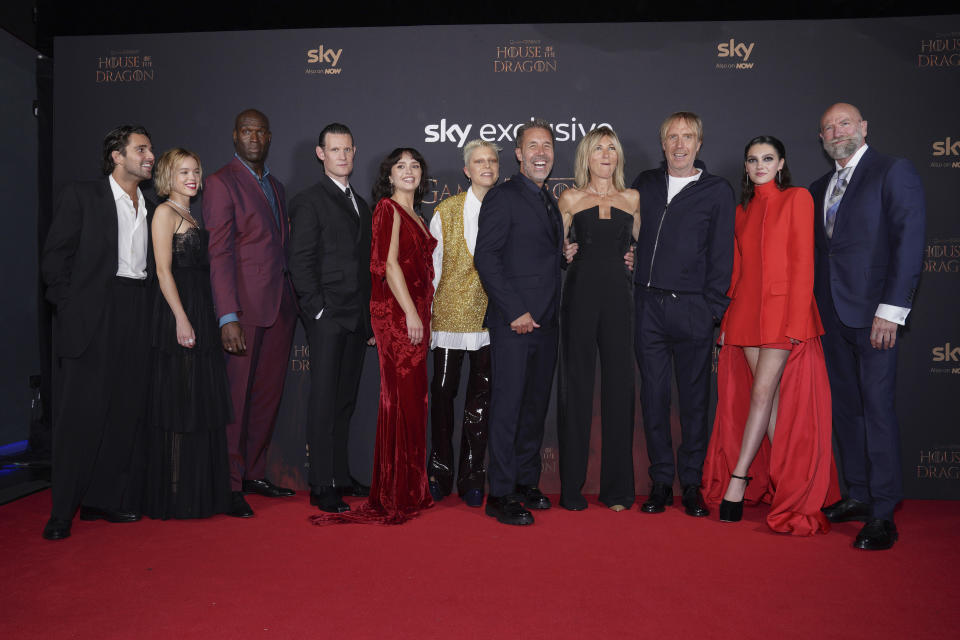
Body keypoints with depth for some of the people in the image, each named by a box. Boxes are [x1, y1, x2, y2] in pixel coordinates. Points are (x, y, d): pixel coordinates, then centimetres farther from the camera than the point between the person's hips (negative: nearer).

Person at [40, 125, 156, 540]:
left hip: (136, 315, 5)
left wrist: (144, 310, 6)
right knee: (81, 409, -4)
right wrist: (72, 308, -7)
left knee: (126, 409, 4)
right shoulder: (81, 196, 2)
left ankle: (106, 498, 14)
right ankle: (63, 510, 5)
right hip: (92, 315, -5)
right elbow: (54, 258, -1)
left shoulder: (150, 210, 17)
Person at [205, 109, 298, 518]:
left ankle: (253, 474, 22)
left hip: (280, 307, 7)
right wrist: (228, 317, -18)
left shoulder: (275, 186, 20)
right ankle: (229, 486, 10)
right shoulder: (222, 183, -4)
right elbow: (219, 254, -11)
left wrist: (293, 300, 12)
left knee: (268, 394, 10)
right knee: (236, 397, -1)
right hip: (244, 307, -7)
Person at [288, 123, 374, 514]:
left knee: (345, 401, 12)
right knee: (324, 401, -3)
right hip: (328, 317, -7)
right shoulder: (308, 202, -3)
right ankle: (322, 486, 3)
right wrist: (318, 310, -15)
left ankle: (341, 476, 22)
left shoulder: (361, 205, 19)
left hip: (357, 319, 7)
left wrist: (369, 320, 14)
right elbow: (300, 263, -9)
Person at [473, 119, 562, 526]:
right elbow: (485, 258, -13)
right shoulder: (503, 197, -5)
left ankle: (526, 483, 24)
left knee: (536, 405, 12)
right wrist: (515, 311, -17)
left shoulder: (551, 202, 19)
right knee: (508, 406, -4)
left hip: (544, 322, 8)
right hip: (514, 322, -8)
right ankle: (501, 495, 4)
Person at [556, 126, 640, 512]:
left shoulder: (632, 199, 14)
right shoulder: (570, 199, 9)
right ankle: (571, 486, 9)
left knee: (619, 384, 2)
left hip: (618, 295, 2)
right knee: (576, 385, 0)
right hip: (580, 292, -2)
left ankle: (617, 487, 12)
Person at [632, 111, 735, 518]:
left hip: (692, 308, -2)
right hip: (648, 305, 2)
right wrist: (632, 288, 5)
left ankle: (691, 484, 15)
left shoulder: (717, 191, 5)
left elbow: (721, 254, 2)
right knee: (653, 394, 5)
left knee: (694, 397, 4)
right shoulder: (645, 184, 13)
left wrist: (713, 307, -5)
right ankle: (661, 481, 15)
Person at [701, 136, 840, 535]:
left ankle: (738, 479, -5)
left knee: (762, 392, -10)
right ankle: (783, 482, 13)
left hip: (784, 308, -5)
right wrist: (726, 319, 8)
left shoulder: (797, 198, 1)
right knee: (770, 396, 5)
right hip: (746, 311, 5)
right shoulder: (743, 210, 16)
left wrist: (795, 319, -13)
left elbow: (802, 261, -6)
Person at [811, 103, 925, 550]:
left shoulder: (894, 172, -2)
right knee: (845, 407, 11)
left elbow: (909, 242, -10)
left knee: (878, 408, -6)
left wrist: (891, 310, -17)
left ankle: (883, 515, 1)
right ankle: (858, 496, 22)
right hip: (831, 314, 7)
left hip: (872, 312, -6)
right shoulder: (819, 188, 18)